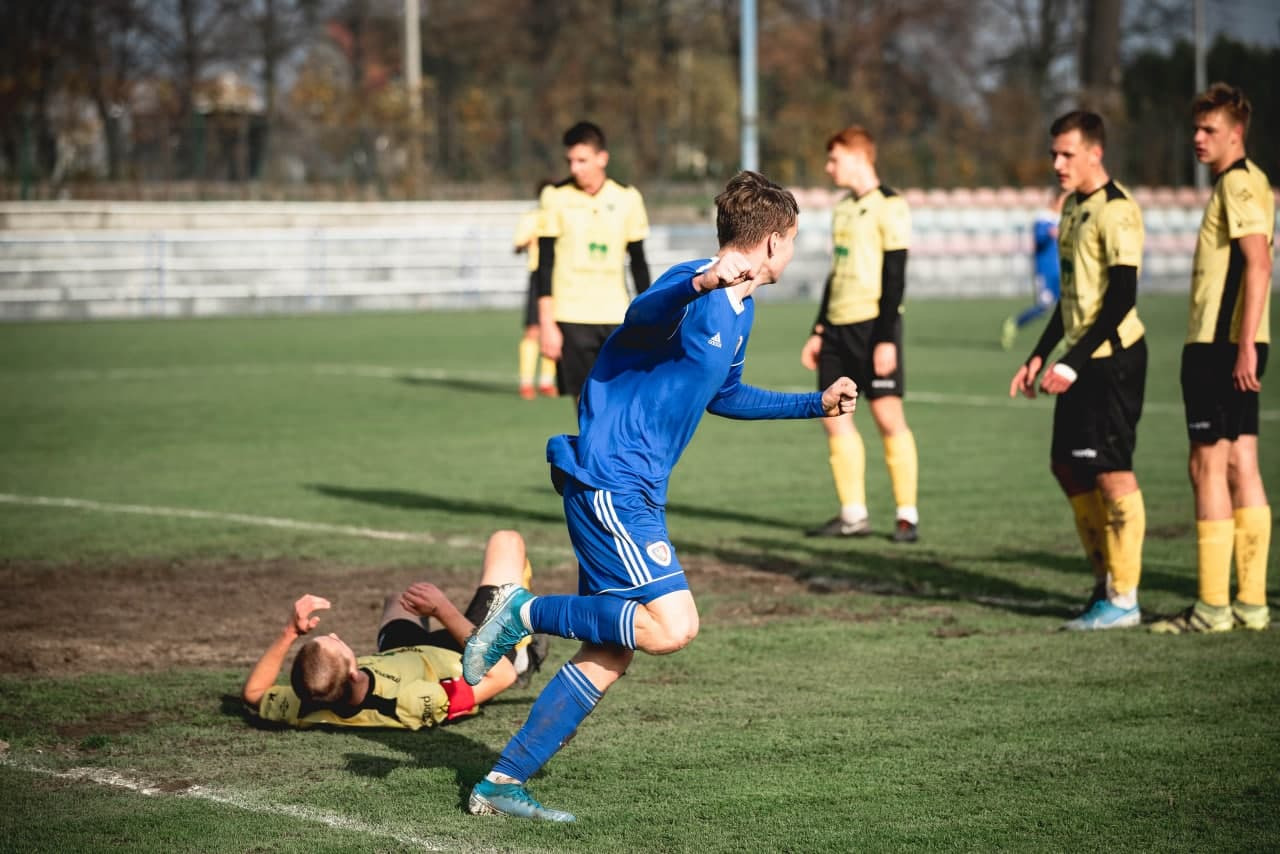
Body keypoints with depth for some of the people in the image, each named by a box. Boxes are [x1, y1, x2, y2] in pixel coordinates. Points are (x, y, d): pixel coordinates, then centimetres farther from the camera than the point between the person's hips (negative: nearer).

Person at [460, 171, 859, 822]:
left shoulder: (740, 310, 18)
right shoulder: (696, 290, -14)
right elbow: (643, 315, -37)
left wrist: (815, 404, 38)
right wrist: (701, 283, -56)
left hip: (633, 491, 10)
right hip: (609, 480, -10)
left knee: (610, 655, 7)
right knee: (672, 627, -20)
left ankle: (503, 783, 10)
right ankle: (525, 611, -6)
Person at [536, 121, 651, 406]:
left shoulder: (627, 198, 4)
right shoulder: (556, 197, -1)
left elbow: (638, 263, 11)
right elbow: (545, 265, -1)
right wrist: (546, 323, -7)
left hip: (616, 319, 2)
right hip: (572, 318, -2)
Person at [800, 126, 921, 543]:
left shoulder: (888, 207, -8)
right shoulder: (844, 207, 17)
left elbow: (894, 276, -12)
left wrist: (886, 337, -17)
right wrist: (819, 331, 20)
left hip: (873, 324, -8)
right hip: (838, 325, 8)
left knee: (888, 416, -8)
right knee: (834, 417, 3)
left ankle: (908, 515, -1)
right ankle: (853, 515, 9)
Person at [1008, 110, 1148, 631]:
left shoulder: (1115, 211, -14)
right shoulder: (1073, 206, 15)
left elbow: (1122, 298, -20)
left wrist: (1072, 364, -22)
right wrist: (1039, 357, 19)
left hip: (1113, 356, -10)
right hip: (1081, 360, 10)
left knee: (1112, 471, -8)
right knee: (1068, 467, 12)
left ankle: (1124, 600, -4)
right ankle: (1104, 582, 22)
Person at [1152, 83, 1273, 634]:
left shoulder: (1239, 183, -13)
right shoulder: (1240, 183, 18)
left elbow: (1258, 264, -21)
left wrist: (1243, 347, -24)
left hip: (1223, 346, -10)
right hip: (1232, 346, 10)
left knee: (1209, 466, -7)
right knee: (1241, 466, 9)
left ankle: (1213, 606, -6)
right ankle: (1251, 602, 11)